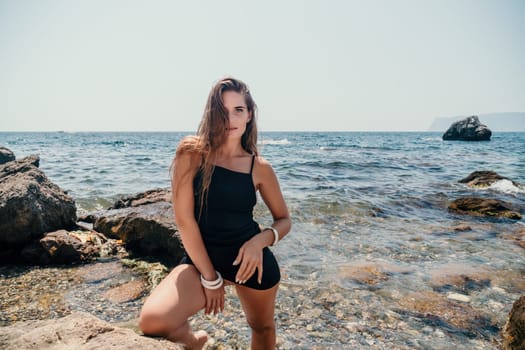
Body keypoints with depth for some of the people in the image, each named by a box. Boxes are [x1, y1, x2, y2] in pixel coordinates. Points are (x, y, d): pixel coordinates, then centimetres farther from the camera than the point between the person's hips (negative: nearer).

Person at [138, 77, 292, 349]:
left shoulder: (259, 167, -6)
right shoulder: (192, 152, -12)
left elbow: (284, 220, 4)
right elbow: (184, 219, -14)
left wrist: (261, 240, -18)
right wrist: (210, 277, -12)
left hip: (250, 258, 2)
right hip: (202, 257, -1)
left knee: (263, 328, 20)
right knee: (152, 322, -22)